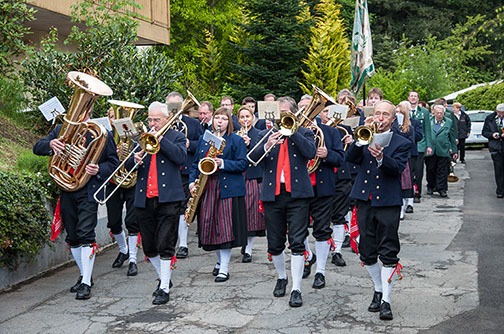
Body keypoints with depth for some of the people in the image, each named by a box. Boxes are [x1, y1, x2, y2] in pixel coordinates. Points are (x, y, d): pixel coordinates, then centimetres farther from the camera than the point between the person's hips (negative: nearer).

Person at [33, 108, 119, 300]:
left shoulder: (102, 134, 0)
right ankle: (84, 275, 29)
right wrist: (50, 144, -18)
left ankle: (86, 283, -6)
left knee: (85, 234, -13)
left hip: (89, 191, -4)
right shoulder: (61, 130, 9)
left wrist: (99, 170, -18)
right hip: (66, 190, 5)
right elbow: (37, 148, 5)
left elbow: (114, 163, 3)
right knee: (72, 237, 12)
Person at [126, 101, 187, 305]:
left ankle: (164, 289, 1)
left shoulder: (176, 137, 5)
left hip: (168, 199, -5)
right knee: (149, 247, 11)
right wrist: (135, 160, -12)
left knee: (165, 246, -6)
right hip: (144, 200, 5)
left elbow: (181, 157, -14)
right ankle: (163, 278, 31)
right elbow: (127, 166, 11)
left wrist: (160, 139, -14)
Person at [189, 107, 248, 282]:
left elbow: (243, 164, -6)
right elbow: (196, 162, 18)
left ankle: (224, 268, -2)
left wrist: (223, 163, -19)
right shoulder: (204, 139, 16)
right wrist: (192, 181, 3)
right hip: (207, 188, 5)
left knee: (226, 227, -8)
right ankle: (220, 260, 26)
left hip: (229, 188, -4)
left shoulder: (237, 140, 2)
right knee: (209, 225, 5)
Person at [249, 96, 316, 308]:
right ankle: (282, 277, 33)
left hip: (297, 194, -2)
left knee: (297, 243, -8)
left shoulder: (304, 133, 8)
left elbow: (311, 153, -12)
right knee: (275, 245, 9)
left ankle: (296, 289, -4)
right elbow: (253, 158, -4)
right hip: (272, 195, 3)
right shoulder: (265, 134, 12)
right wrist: (267, 146, -23)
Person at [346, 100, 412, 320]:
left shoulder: (402, 143, 3)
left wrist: (381, 157, -32)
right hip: (365, 201, 4)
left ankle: (386, 300, 1)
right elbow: (350, 158, -3)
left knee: (388, 253, -5)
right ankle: (378, 290, 28)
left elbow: (398, 168, -14)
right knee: (367, 252, 9)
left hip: (388, 203, -3)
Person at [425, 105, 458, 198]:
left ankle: (442, 189, 5)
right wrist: (427, 146, 1)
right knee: (430, 170, 7)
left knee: (442, 171, 0)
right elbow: (425, 135, 11)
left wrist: (454, 151, 9)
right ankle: (430, 187, 22)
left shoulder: (449, 122, 8)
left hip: (443, 151, -1)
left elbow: (452, 138, 10)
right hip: (430, 150, 1)